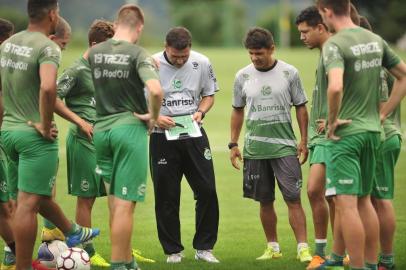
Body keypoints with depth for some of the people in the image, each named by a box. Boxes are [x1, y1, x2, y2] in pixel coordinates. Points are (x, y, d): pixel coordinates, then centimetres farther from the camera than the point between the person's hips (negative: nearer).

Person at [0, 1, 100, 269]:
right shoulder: (48, 48, -17)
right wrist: (45, 126, -21)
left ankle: (72, 232, 46)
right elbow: (48, 88, -33)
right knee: (29, 202, -3)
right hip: (35, 135, -8)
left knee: (39, 192, 25)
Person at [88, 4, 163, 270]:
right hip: (130, 128, -6)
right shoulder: (139, 54, -12)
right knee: (125, 203, -2)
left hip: (101, 129, 6)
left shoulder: (94, 52, 5)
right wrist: (153, 116, -8)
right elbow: (156, 90, -27)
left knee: (115, 202, 16)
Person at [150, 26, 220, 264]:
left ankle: (204, 247, 10)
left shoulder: (202, 63, -1)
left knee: (207, 191, -2)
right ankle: (173, 250, 13)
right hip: (163, 137, -2)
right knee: (166, 196, 2)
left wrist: (200, 112, -8)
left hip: (194, 135, 2)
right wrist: (156, 118, -19)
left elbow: (209, 95, 12)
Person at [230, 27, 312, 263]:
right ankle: (273, 247, 18)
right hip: (255, 149, 3)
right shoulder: (243, 76, 4)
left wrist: (304, 141, 0)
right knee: (265, 202, 8)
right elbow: (238, 111, 14)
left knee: (293, 199, -9)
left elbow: (301, 108, 5)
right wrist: (233, 144, 10)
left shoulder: (289, 73, -2)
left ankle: (303, 248, -9)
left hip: (284, 146, -3)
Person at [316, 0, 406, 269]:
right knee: (364, 201, 16)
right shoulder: (375, 40, 7)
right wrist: (383, 111, 16)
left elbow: (335, 87, -31)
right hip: (372, 131, 8)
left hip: (345, 133, -8)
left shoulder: (335, 44, -16)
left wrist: (332, 119, -16)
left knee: (346, 203, -4)